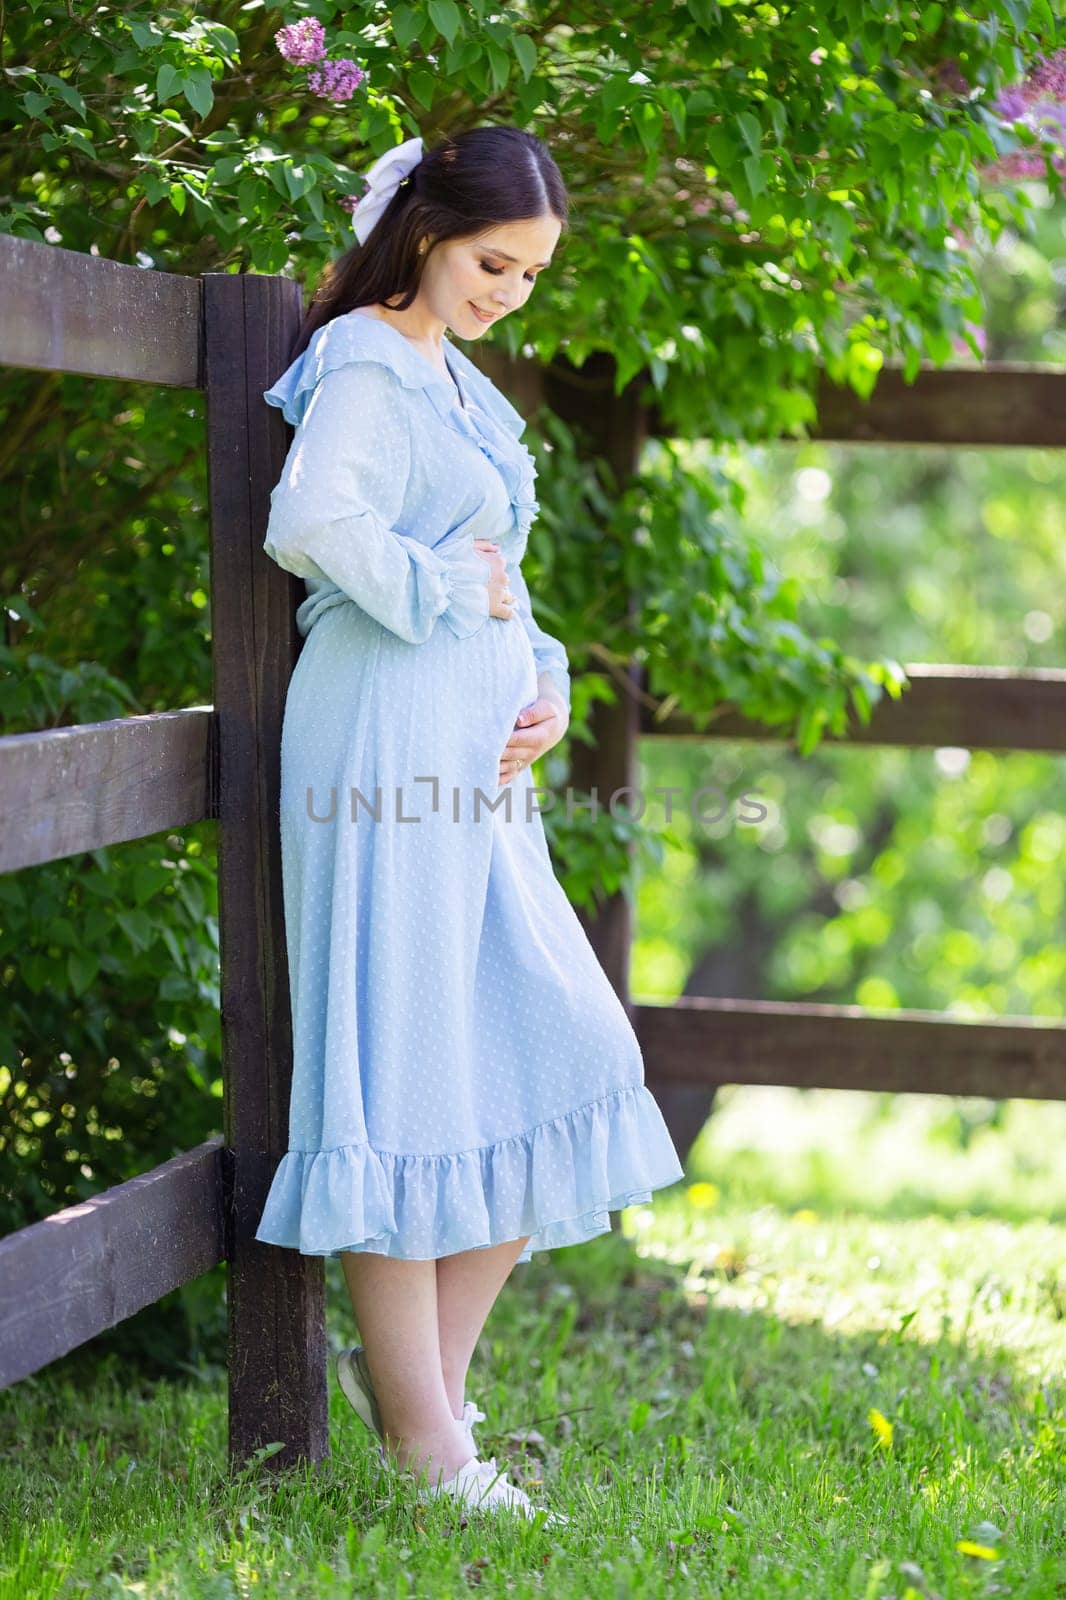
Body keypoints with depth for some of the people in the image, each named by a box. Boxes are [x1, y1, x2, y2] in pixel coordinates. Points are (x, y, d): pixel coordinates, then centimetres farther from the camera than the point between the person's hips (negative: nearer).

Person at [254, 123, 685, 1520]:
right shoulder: (368, 367, -8)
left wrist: (544, 690, 5)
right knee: (404, 1066, -5)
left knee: (555, 1059, 7)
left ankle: (423, 1369, 15)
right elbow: (311, 521, -27)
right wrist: (449, 593, -13)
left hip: (477, 761, 9)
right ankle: (420, 1427, 2)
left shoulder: (456, 384, 20)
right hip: (392, 744, -9)